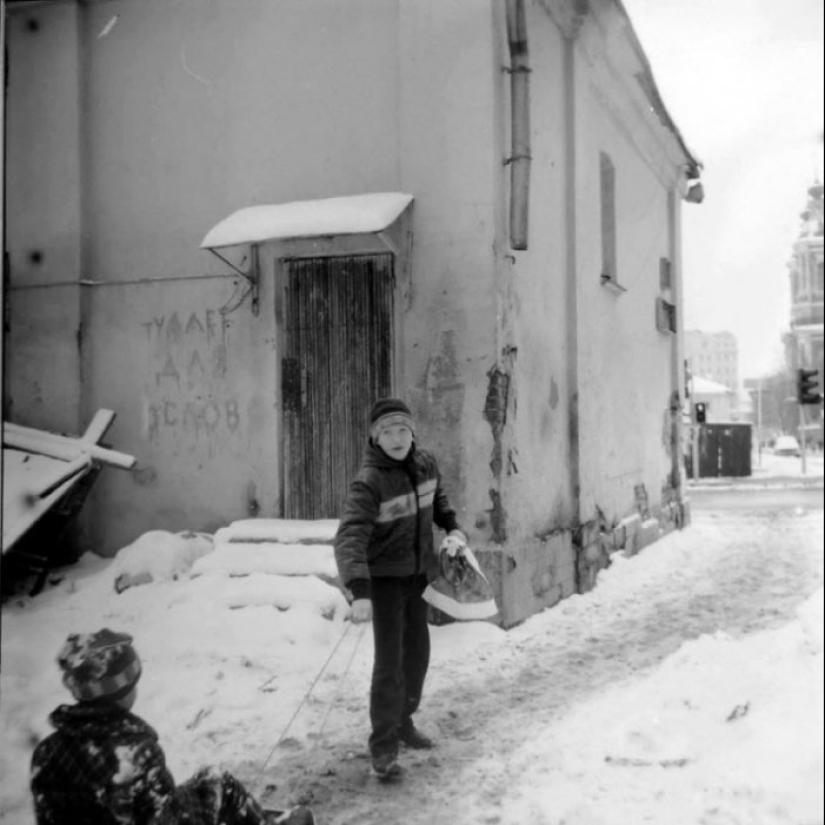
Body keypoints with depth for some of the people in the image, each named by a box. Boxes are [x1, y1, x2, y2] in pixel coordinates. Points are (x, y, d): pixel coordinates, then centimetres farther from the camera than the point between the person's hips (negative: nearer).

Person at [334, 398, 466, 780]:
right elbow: (350, 538, -37)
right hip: (384, 576, -7)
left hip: (418, 572, 7)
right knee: (389, 658, -10)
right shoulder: (369, 481, -26)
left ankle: (402, 720, 35)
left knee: (417, 650, 16)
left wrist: (451, 525, 3)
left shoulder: (426, 463, -5)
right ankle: (383, 745, 1)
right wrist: (359, 593, -48)